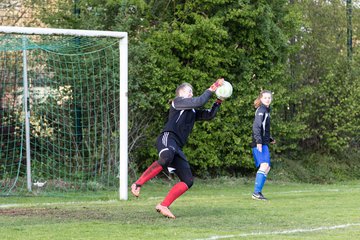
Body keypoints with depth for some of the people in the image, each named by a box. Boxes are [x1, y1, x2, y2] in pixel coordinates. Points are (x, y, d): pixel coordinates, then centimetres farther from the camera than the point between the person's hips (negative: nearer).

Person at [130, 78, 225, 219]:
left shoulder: (193, 111, 32)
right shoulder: (178, 101, 9)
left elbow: (209, 115, 30)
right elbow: (199, 102, -3)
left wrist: (218, 102, 19)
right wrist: (211, 89, 4)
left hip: (177, 148, 9)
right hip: (167, 138, -9)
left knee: (188, 181, 0)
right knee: (166, 158, -43)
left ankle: (163, 206, -1)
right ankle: (138, 184, -35)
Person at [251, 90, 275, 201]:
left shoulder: (266, 110, 20)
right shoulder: (261, 110, -10)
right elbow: (256, 126, -22)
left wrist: (270, 139, 24)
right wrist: (259, 141, -30)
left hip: (263, 143, 11)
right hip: (260, 144, -11)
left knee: (267, 167, 15)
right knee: (264, 166, -22)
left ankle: (258, 192, 19)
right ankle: (256, 192, -28)